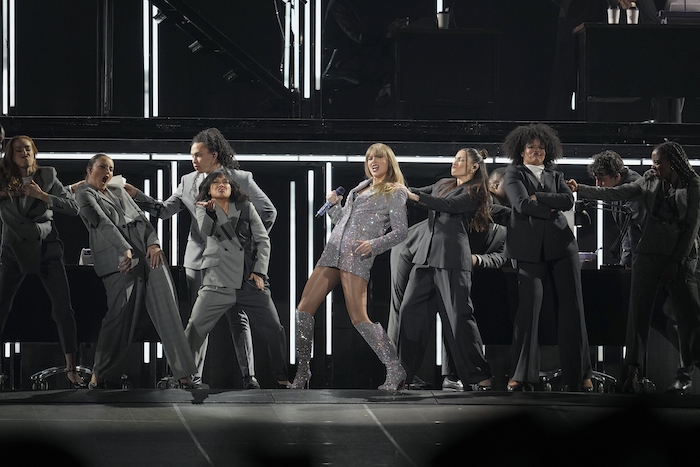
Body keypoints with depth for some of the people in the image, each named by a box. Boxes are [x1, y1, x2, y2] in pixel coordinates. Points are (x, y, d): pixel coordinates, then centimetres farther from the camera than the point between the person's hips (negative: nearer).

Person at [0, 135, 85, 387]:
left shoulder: (47, 176, 3)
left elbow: (73, 207, -3)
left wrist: (41, 195, -13)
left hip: (46, 248, 0)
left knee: (63, 308, -7)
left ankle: (71, 368, -1)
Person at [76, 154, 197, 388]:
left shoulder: (119, 191, 26)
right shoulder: (84, 193, 7)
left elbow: (141, 217, 16)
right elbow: (103, 222, -7)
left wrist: (154, 243, -4)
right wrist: (125, 250, -20)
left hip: (149, 254, 6)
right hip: (120, 260, -6)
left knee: (167, 310, -5)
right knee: (119, 314, -13)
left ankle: (183, 373, -9)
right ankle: (100, 373, 2)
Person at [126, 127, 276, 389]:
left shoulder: (241, 180, 0)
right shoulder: (189, 182, 9)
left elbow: (268, 212, 3)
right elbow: (164, 210, 6)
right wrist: (136, 195, -5)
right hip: (199, 260, 3)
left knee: (237, 318, -2)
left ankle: (249, 377, 1)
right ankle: (193, 376, 5)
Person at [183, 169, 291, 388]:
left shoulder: (245, 207, 12)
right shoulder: (204, 208, 8)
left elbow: (263, 240, 9)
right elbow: (205, 230, -13)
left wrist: (259, 271, -2)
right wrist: (210, 211, -32)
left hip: (250, 280, 2)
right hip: (218, 281, -1)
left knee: (274, 329, -2)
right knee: (195, 328, -12)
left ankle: (283, 378, 11)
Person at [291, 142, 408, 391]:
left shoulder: (395, 194, 5)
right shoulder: (360, 188, 24)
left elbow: (401, 231, -3)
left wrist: (374, 244, -17)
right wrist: (333, 204, 12)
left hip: (358, 257, -7)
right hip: (333, 250, 7)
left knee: (358, 318, -15)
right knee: (304, 308, -2)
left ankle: (395, 371, -7)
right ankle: (302, 374, 1)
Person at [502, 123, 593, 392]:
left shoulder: (556, 176, 20)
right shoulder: (514, 174, 8)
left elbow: (568, 201, 2)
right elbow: (522, 204, -8)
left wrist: (538, 197, -5)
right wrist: (551, 210, -4)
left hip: (561, 244, 4)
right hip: (530, 247, -4)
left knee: (572, 307, 0)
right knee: (529, 306, -11)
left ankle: (579, 375, 3)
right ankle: (521, 375, -6)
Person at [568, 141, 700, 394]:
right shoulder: (650, 181, 7)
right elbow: (616, 193, 2)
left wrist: (676, 262, -8)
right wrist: (579, 189, -8)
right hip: (650, 254, 3)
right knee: (638, 309, -5)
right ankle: (633, 371, -5)